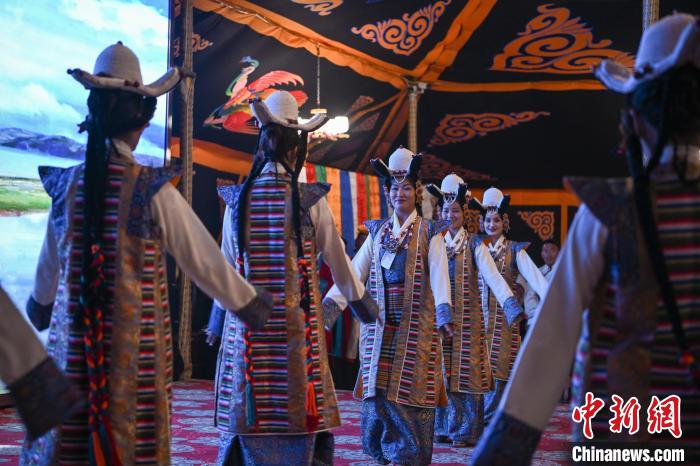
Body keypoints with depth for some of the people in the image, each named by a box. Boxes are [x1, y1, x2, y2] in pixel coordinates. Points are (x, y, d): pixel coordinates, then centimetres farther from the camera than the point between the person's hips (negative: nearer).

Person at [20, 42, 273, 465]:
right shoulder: (153, 189, -13)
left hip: (72, 340, 4)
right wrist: (247, 303, 9)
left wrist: (41, 303, 36)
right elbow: (203, 257, -6)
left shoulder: (68, 184, 0)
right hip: (136, 343, -3)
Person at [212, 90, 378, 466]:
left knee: (244, 420, 10)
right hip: (297, 328, -2)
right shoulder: (309, 199, -6)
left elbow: (227, 266, 12)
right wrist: (362, 302, 20)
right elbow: (337, 259, 4)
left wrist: (218, 316, 27)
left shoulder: (238, 198, 2)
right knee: (301, 416, 5)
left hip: (246, 329, 3)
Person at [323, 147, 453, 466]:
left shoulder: (429, 233, 2)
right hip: (379, 328, 3)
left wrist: (443, 312, -29)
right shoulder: (377, 232, 13)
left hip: (416, 328, -3)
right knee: (378, 395, 2)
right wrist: (328, 305, -10)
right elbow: (354, 272, 4)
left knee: (409, 394, -2)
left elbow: (439, 275, -12)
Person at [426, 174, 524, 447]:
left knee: (465, 371, 0)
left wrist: (510, 303, -27)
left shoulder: (474, 244, -1)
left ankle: (466, 431, 9)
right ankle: (444, 428, 18)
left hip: (467, 317, -3)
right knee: (442, 372, 6)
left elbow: (492, 276, -14)